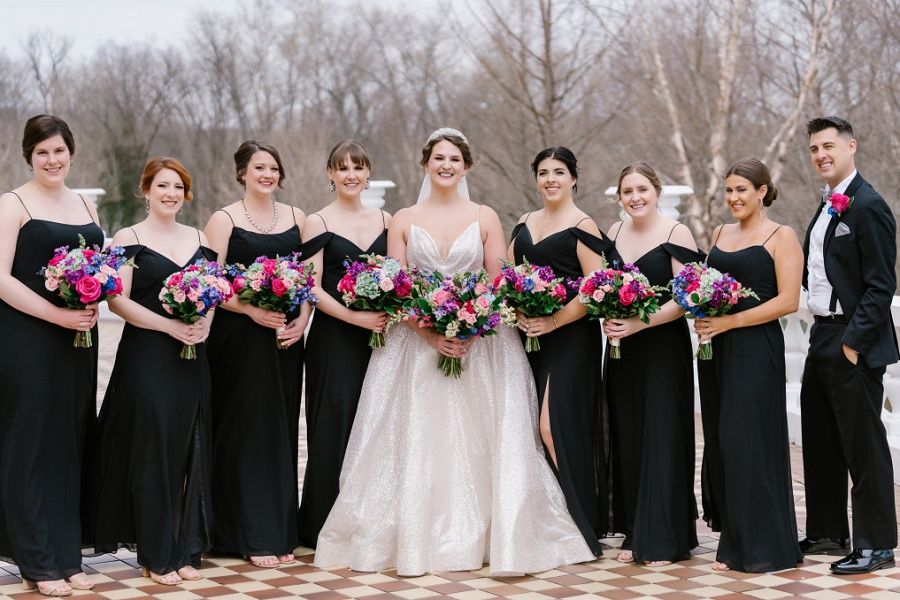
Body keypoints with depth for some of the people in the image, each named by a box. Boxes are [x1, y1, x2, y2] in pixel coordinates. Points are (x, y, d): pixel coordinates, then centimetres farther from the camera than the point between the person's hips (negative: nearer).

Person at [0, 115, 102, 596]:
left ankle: (67, 556, 16)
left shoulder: (85, 205, 14)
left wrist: (93, 305, -2)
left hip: (77, 340, 6)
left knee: (69, 444, 9)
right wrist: (58, 315, -19)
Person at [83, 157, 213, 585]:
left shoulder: (199, 239, 13)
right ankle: (156, 555, 6)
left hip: (192, 357, 5)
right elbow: (118, 300, -10)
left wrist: (205, 322, -7)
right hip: (146, 356, -5)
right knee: (153, 450, -3)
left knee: (188, 451, 6)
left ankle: (184, 549, 15)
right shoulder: (129, 238, -2)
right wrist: (171, 326, -19)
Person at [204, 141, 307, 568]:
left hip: (286, 339, 4)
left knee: (282, 431, 7)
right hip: (240, 338, -4)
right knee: (246, 431, -1)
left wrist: (302, 319, -5)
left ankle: (281, 531, 15)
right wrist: (252, 310, -20)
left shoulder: (295, 217, 11)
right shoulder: (224, 220, -2)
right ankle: (252, 535, 6)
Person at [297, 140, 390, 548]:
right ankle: (323, 525, 6)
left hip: (377, 337, 4)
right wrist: (355, 317, -18)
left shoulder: (384, 220, 11)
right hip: (334, 339, -4)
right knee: (333, 426, -3)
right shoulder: (318, 223, -2)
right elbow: (312, 288, -8)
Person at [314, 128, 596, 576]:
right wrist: (430, 333, -14)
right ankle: (418, 540, 3)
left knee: (477, 445, -4)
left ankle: (479, 538, 2)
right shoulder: (403, 220, 7)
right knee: (418, 447, -2)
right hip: (417, 345, 0)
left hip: (480, 345, 0)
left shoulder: (485, 218, 7)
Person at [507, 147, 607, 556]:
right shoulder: (525, 224, 15)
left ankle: (578, 527, -3)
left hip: (570, 337, -7)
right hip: (530, 337, 7)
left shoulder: (582, 226, -5)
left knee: (555, 425, -12)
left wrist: (553, 322, -17)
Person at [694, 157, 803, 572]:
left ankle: (761, 547, 3)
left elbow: (787, 301, -12)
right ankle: (735, 542, 18)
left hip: (755, 348, -6)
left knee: (747, 441, -6)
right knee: (721, 442, 8)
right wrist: (702, 316, -1)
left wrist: (730, 321, -18)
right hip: (716, 349, 7)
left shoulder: (782, 237, -5)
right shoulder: (720, 234, 14)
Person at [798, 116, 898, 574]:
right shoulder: (827, 208, 14)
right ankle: (827, 533, 29)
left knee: (863, 445, -2)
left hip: (854, 344, -10)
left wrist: (854, 341, -20)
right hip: (822, 338, 10)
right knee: (820, 442, 17)